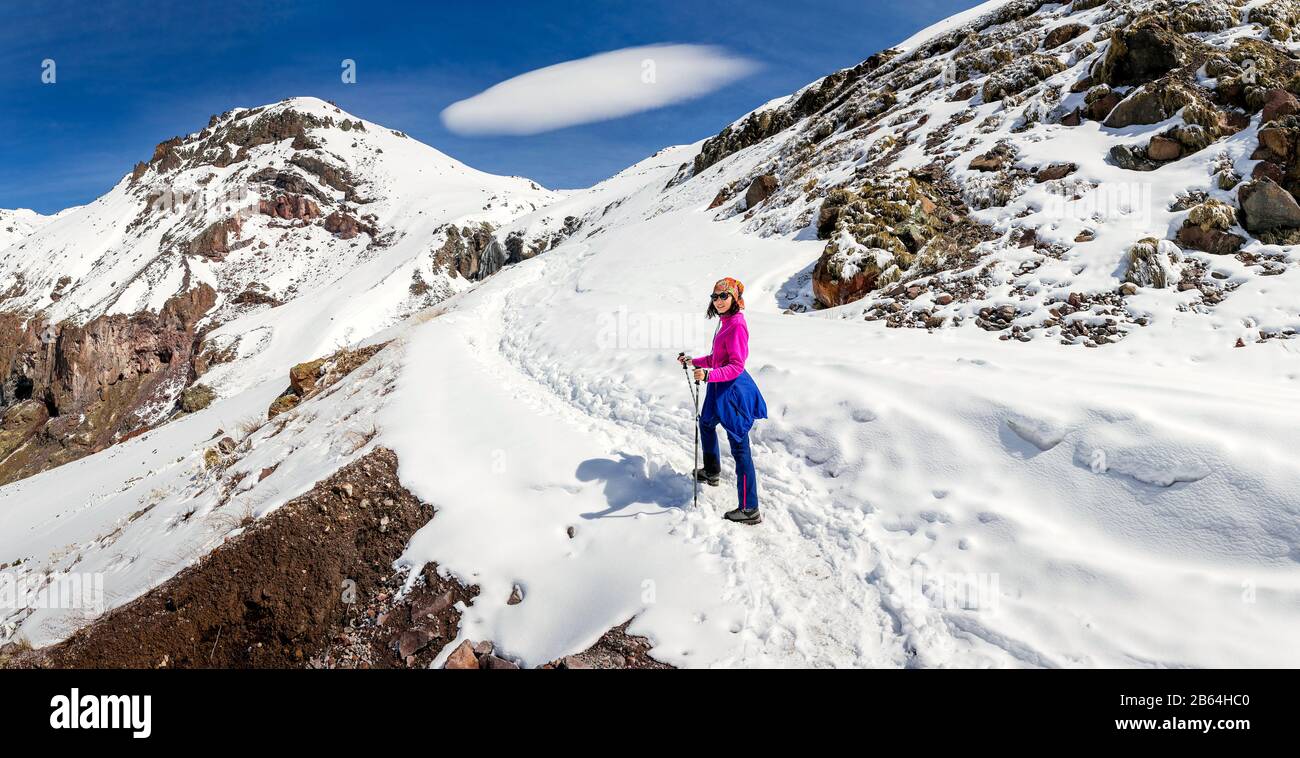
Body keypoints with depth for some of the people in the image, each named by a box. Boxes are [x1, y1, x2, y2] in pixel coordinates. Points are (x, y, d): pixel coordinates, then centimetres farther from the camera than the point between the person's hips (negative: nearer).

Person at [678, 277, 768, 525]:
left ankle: (750, 510, -3)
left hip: (733, 391, -11)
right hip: (721, 388, 11)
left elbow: (736, 366, -26)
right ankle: (712, 472, 55)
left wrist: (708, 375, -37)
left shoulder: (737, 325, -21)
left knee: (740, 448, -7)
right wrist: (694, 361, 22)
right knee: (706, 423, 32)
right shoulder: (726, 322, 9)